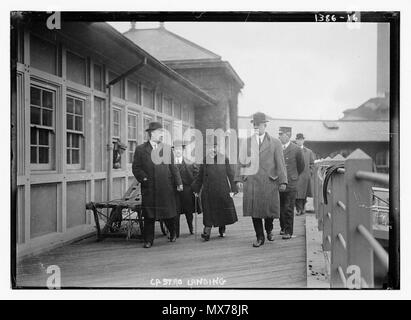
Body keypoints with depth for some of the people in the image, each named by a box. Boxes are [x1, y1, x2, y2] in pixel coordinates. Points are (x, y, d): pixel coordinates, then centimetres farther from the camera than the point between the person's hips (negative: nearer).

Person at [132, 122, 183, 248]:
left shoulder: (167, 148, 10)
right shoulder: (140, 149, 5)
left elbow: (173, 167, 8)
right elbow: (136, 168, 4)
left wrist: (179, 183, 1)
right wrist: (144, 179, -10)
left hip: (166, 187, 1)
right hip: (149, 188, -1)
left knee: (168, 212, 9)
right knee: (149, 216, 3)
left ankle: (172, 233, 34)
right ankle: (148, 240, 14)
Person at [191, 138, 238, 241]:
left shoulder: (224, 159, 0)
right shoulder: (205, 160, 4)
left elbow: (230, 174, 2)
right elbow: (200, 176, 10)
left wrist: (233, 189, -3)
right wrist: (196, 190, 11)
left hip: (222, 189, 0)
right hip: (208, 190, 0)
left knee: (223, 211, 8)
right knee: (209, 212, -2)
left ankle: (222, 229, 30)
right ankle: (207, 231, 0)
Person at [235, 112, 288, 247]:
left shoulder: (275, 142, 7)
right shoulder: (246, 142, 11)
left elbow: (280, 163, 3)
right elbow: (241, 161, 10)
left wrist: (283, 181, -4)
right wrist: (239, 178, 2)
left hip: (269, 182, -1)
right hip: (251, 181, 1)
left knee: (269, 208, 3)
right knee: (253, 209, 1)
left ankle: (269, 230, 33)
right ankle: (259, 237, 16)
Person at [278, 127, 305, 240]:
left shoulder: (296, 149, -3)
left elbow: (301, 166, 9)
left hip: (290, 184, -3)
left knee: (288, 209, 0)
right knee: (280, 208, 9)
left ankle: (288, 231, 8)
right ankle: (283, 228, 24)